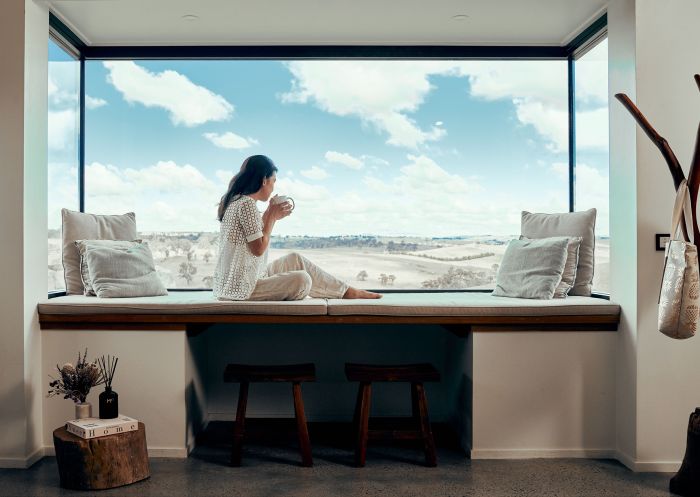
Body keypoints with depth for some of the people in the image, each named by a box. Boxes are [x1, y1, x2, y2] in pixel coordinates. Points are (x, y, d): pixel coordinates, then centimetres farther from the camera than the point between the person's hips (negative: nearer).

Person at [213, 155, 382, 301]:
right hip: (241, 288, -10)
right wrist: (272, 216, -8)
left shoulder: (236, 200, 11)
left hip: (233, 282, 11)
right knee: (301, 280, -17)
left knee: (295, 259, 14)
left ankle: (346, 291, 18)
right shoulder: (247, 204, -19)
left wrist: (270, 215, 9)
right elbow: (258, 249, -19)